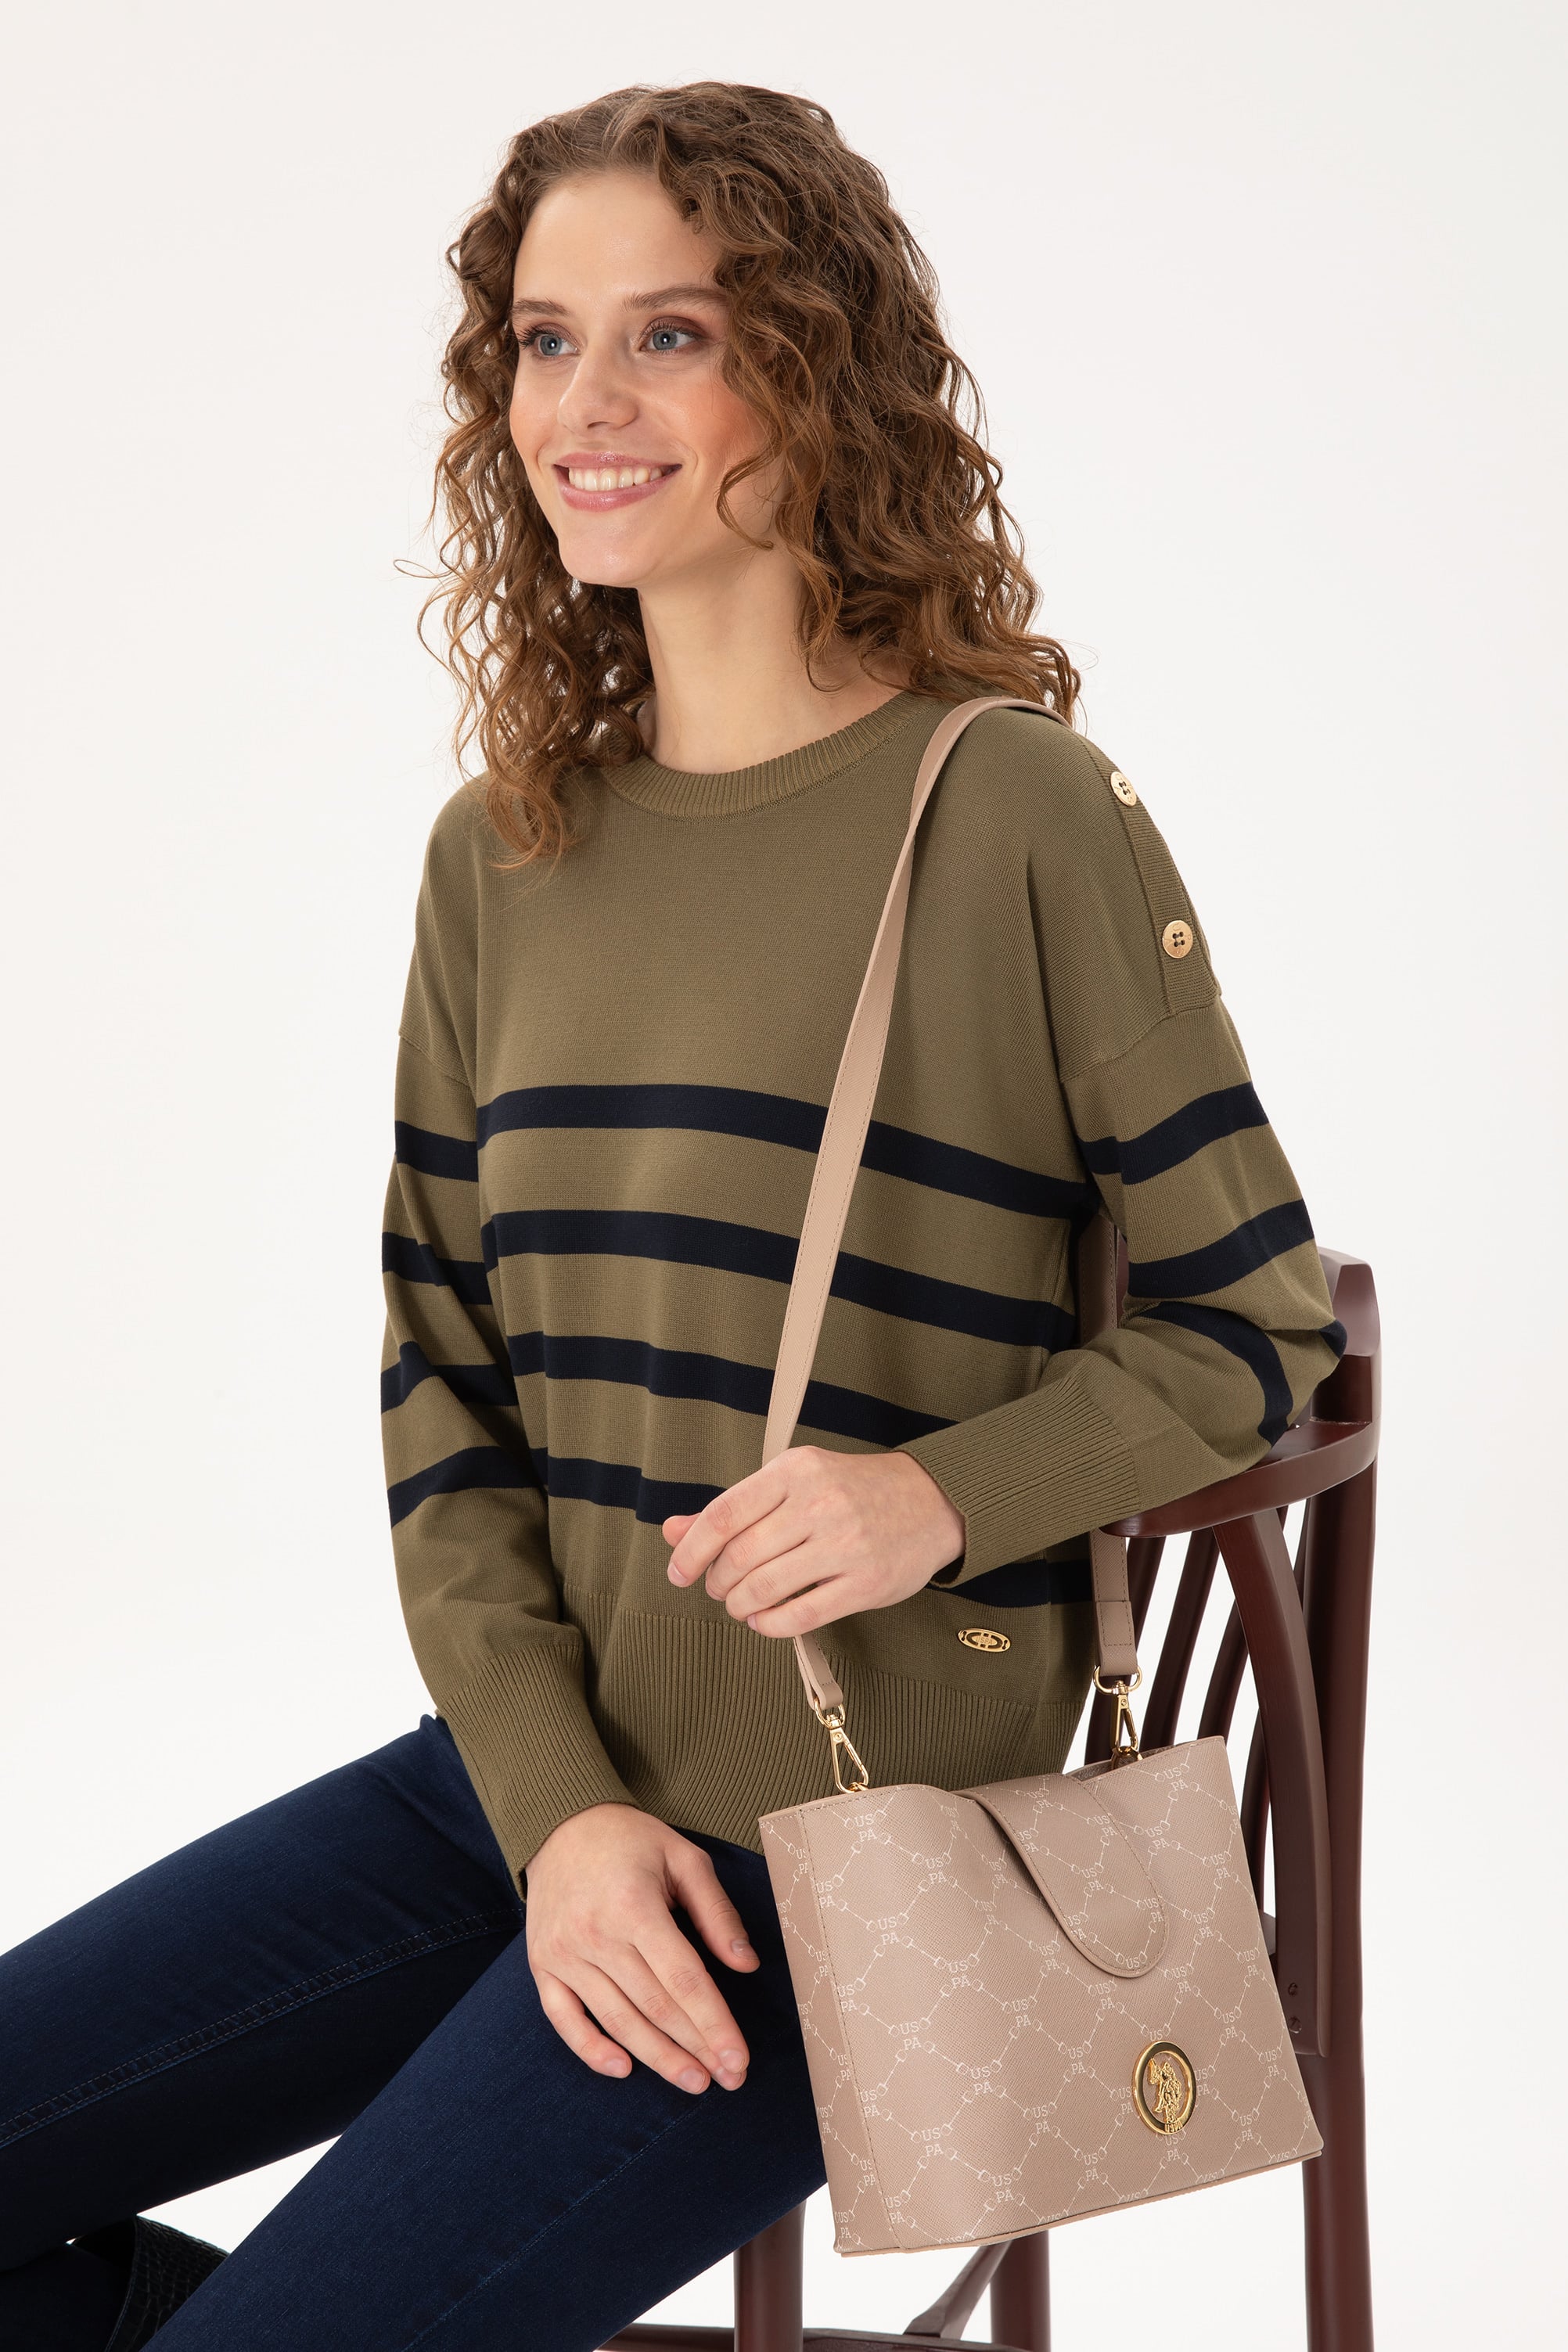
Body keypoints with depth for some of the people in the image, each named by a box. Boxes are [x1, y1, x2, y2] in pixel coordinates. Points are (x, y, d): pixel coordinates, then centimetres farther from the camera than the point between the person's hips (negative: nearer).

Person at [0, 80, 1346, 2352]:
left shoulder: (1020, 822, -9)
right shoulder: (501, 857, 8)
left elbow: (1254, 1329, -3)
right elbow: (442, 1382, 7)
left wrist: (943, 1492, -21)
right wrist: (555, 1801, -7)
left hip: (848, 1849, -6)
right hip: (527, 1772, 6)